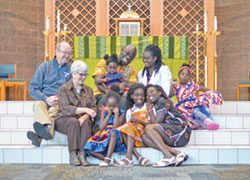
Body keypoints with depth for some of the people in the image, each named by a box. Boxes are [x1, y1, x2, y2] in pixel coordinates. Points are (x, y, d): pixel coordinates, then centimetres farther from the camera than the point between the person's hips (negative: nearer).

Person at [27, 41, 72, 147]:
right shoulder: (44, 67, 16)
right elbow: (33, 89, 8)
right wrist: (46, 99, -10)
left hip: (61, 103, -1)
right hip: (44, 100, 1)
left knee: (53, 110, -35)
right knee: (38, 105, -34)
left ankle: (39, 136, -58)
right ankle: (47, 130, -62)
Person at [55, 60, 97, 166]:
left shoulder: (88, 90, 15)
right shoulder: (64, 89, 1)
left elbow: (93, 108, 5)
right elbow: (66, 109, -14)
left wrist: (85, 116, -17)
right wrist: (85, 110, -24)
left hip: (83, 118, 3)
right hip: (64, 119, -3)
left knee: (86, 123, -31)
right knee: (74, 122, -35)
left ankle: (82, 154, -39)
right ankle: (73, 155, -35)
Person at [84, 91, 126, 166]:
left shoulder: (120, 113, 4)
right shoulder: (104, 112, 11)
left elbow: (115, 127, -11)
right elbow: (101, 127, -2)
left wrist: (116, 113, -9)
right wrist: (109, 114, -3)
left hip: (113, 136, -3)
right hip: (103, 135, 3)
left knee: (113, 132, -41)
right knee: (89, 147, -21)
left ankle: (108, 158, -39)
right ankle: (107, 159, -23)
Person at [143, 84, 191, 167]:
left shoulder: (163, 102, 0)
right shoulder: (156, 106, 28)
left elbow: (156, 123, -8)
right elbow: (155, 124, 16)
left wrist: (150, 109, 6)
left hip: (180, 130, -8)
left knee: (149, 128, -21)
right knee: (145, 138, -9)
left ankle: (168, 156, -32)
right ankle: (178, 153, -23)